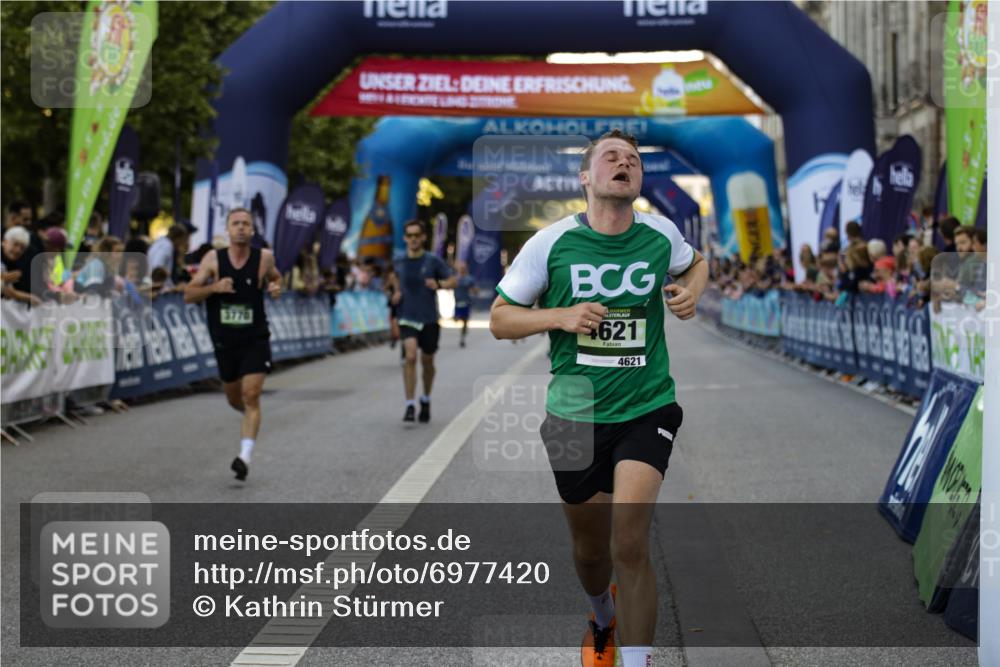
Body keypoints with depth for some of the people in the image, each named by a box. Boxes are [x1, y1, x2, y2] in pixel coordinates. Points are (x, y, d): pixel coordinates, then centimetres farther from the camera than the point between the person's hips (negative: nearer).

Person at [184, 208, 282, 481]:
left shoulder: (264, 257, -4)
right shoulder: (213, 259, -5)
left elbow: (275, 276, 18)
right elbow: (188, 295, -6)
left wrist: (276, 287, -5)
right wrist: (213, 287, -24)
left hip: (255, 339, -2)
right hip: (224, 341, 2)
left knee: (251, 396, -16)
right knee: (234, 399, 17)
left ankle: (245, 456, -19)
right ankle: (249, 418, 51)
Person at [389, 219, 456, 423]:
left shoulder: (433, 261, -4)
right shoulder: (399, 263, 2)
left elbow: (452, 281, 1)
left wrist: (438, 284, -19)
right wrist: (396, 294, 5)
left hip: (429, 319, 0)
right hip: (408, 318, 0)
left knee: (427, 361, 11)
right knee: (409, 357, -19)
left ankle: (426, 401, 35)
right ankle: (410, 405, -17)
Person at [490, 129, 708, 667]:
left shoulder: (660, 234, -2)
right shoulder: (551, 243, -7)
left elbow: (696, 263, 23)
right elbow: (499, 319, -1)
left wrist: (690, 294, 0)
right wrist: (561, 317, -18)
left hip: (647, 408, -1)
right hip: (575, 414, 1)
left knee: (630, 543, -19)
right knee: (591, 549, 14)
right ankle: (603, 620, 48)